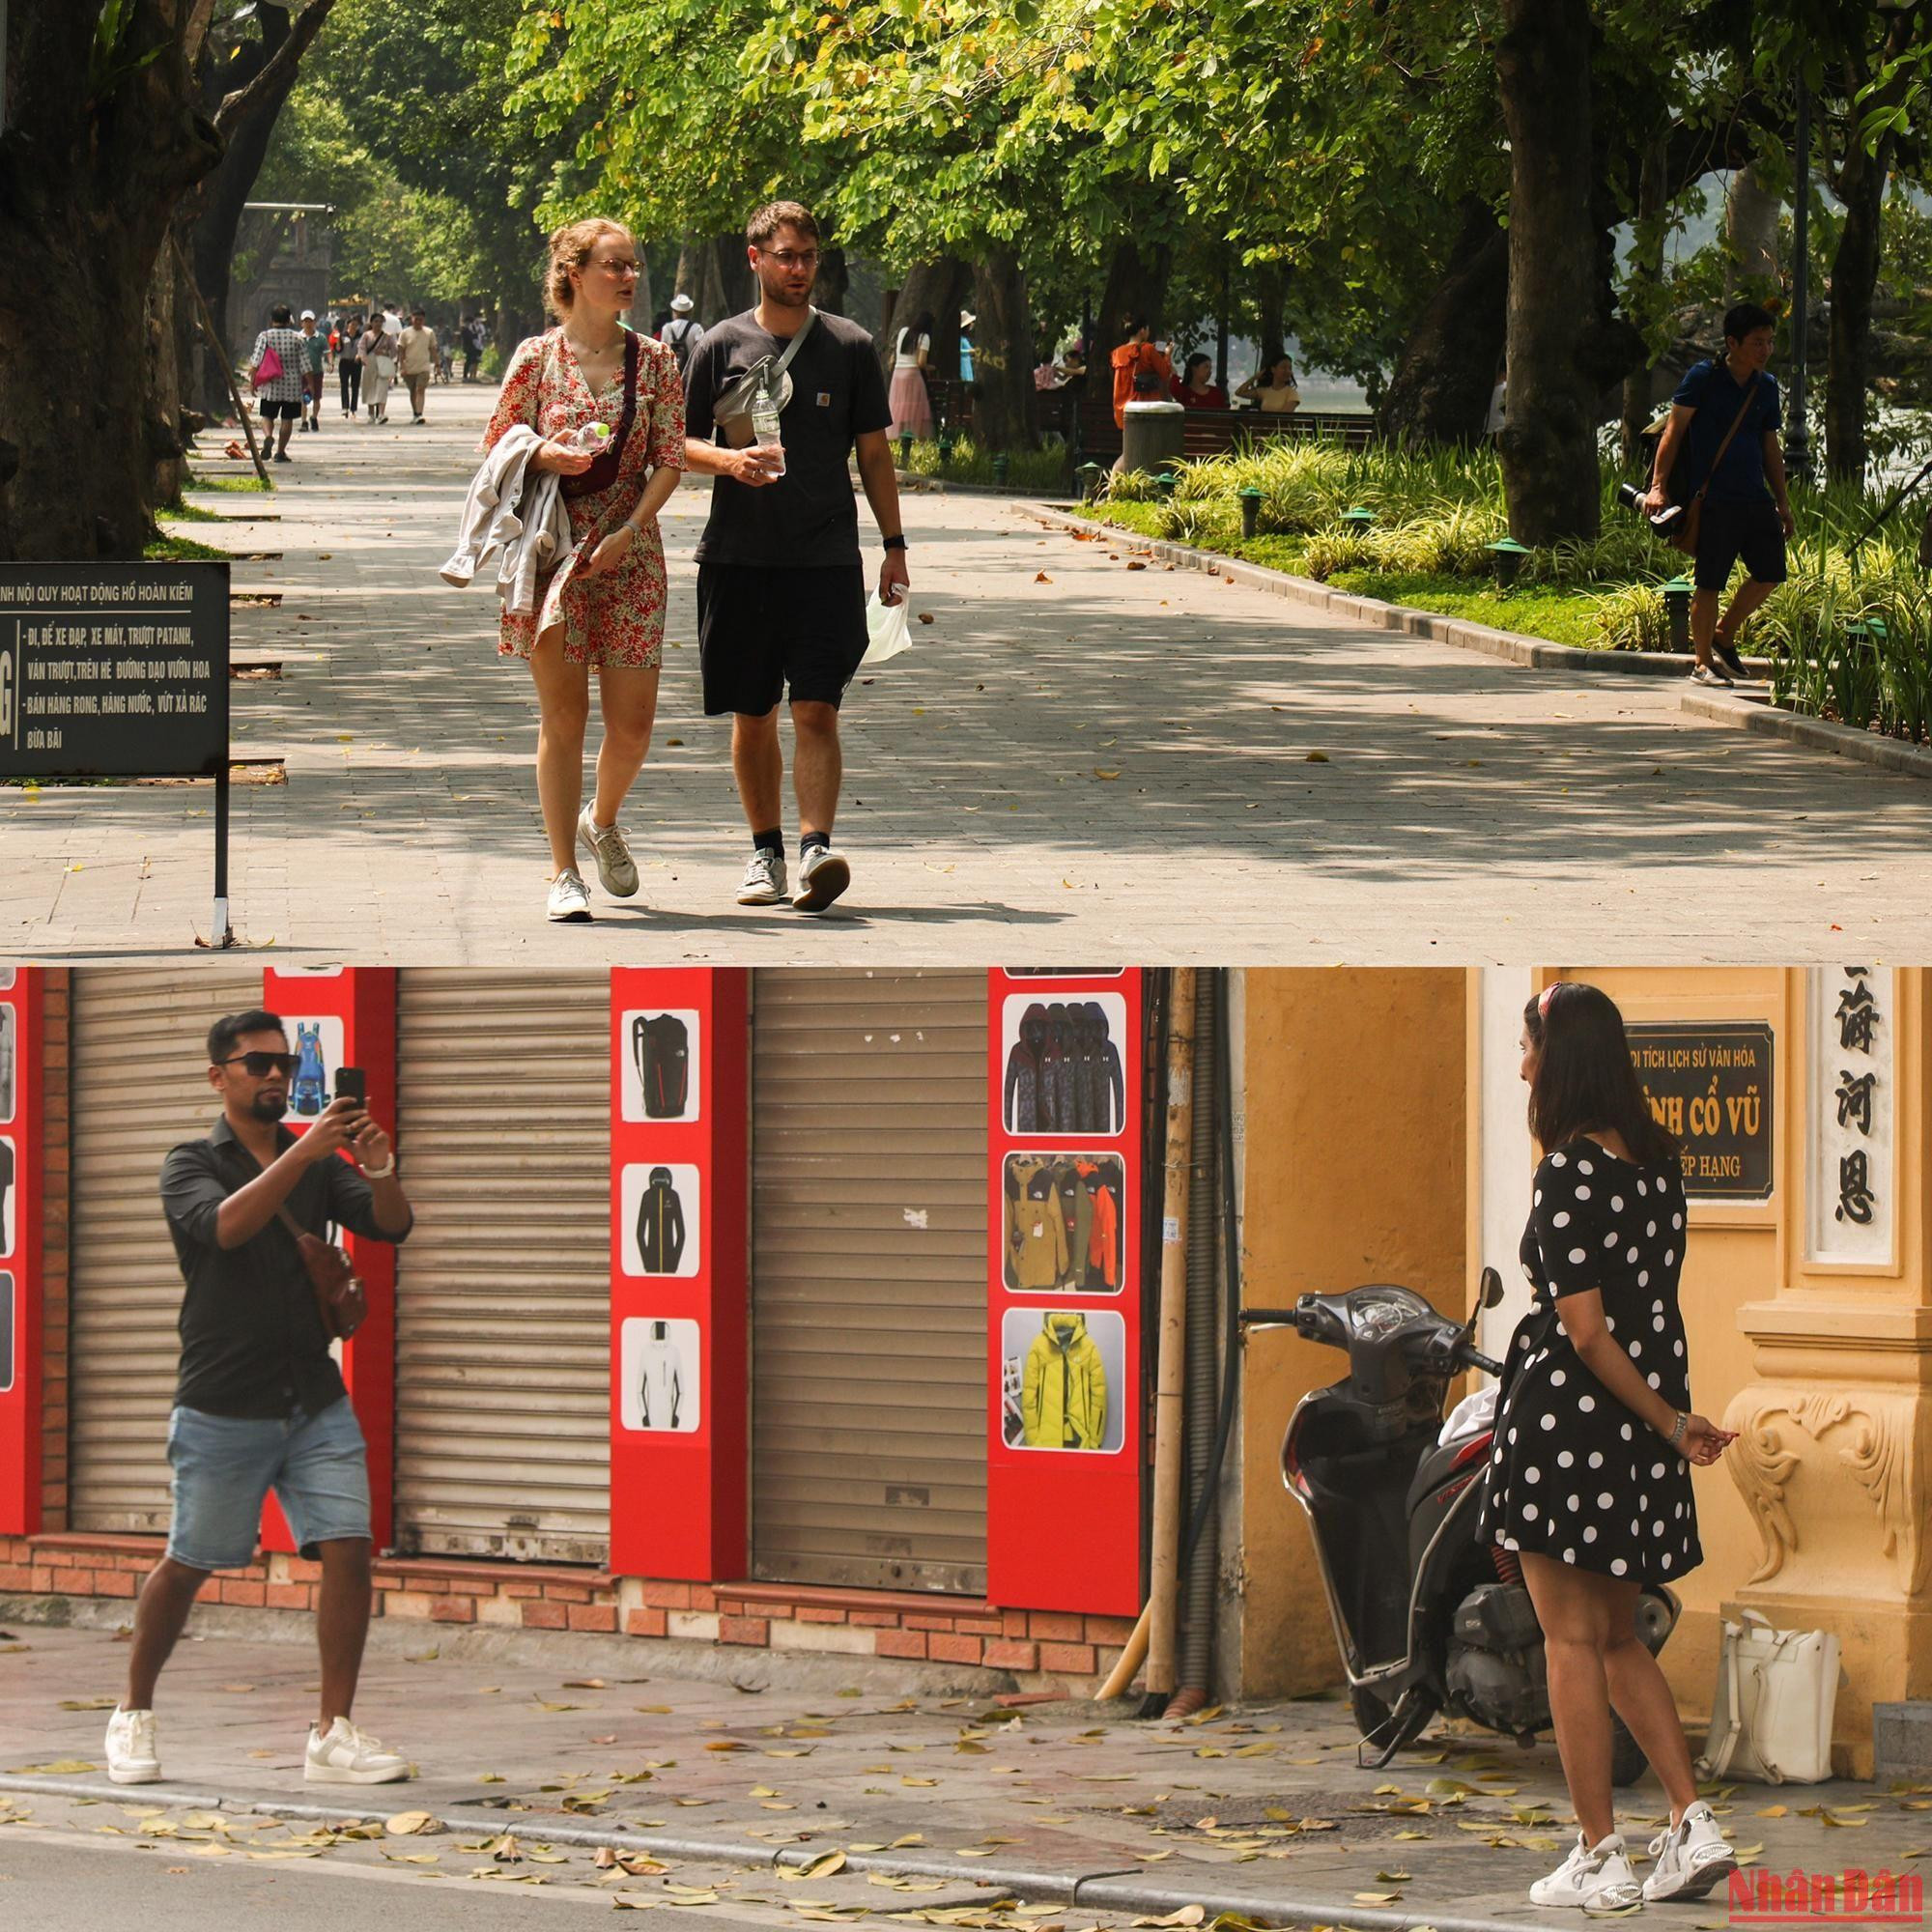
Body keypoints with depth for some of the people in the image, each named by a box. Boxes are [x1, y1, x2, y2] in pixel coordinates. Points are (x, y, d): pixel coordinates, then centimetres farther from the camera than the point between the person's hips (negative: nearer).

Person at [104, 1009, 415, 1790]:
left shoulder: (318, 1164, 11)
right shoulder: (191, 1165, -1)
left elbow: (393, 1226, -2)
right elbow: (226, 1225, -22)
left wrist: (379, 1169, -23)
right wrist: (304, 1152, -31)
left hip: (315, 1402, 3)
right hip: (224, 1409, -3)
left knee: (349, 1550, -10)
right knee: (189, 1565, 6)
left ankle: (334, 1735, -5)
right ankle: (134, 1715, 26)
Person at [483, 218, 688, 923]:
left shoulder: (654, 362, 5)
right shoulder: (537, 358, 1)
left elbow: (670, 461, 2)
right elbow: (496, 447, 6)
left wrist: (628, 531, -12)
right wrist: (548, 456, -14)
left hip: (630, 554, 2)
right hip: (553, 547, -2)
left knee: (632, 719, 1)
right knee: (562, 714, -3)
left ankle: (603, 820, 31)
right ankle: (563, 873, 2)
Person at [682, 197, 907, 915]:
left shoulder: (850, 347, 6)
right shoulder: (722, 346, 6)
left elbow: (874, 452, 11)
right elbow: (683, 443, 10)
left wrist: (894, 546, 6)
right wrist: (730, 461, -12)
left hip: (826, 559, -1)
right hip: (738, 558, 1)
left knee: (816, 710, -12)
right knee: (751, 715, 7)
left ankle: (817, 846, -20)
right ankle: (765, 851, 19)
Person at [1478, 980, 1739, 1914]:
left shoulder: (1570, 1172, -16)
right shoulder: (1657, 1162, 7)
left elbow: (1585, 1330, -18)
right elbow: (1656, 1304, 10)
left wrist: (1669, 1421, -11)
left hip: (1568, 1409, -7)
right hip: (1642, 1414, 7)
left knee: (1570, 1637, 1)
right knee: (1618, 1637, 17)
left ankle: (1599, 1857, 3)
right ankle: (1692, 1823, 7)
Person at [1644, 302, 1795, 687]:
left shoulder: (1766, 388, 13)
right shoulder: (1703, 378, -4)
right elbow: (1674, 430, -4)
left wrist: (1783, 503, 19)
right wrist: (1658, 486, -11)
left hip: (1756, 498, 6)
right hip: (1713, 499, -6)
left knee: (1770, 574, 4)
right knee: (1709, 583, -4)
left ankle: (1724, 636, 24)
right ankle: (1703, 662, 6)